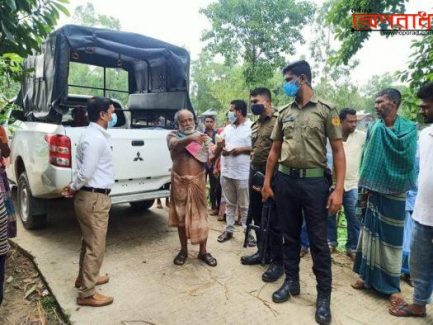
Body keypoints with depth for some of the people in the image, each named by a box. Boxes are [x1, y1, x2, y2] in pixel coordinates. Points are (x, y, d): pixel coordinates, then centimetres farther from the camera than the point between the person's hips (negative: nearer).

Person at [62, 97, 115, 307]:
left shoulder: (94, 134, 13)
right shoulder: (95, 138, -20)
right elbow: (86, 172, -22)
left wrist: (73, 188, 9)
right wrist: (73, 188, -5)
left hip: (90, 196, 10)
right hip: (94, 198, -10)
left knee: (89, 242, 23)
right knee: (95, 245, 1)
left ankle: (84, 278, 41)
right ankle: (87, 293, 15)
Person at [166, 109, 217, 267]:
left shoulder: (202, 137, 6)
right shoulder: (173, 135, 1)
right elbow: (175, 145, -23)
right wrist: (190, 138, -41)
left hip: (198, 181, 1)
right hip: (179, 182, 0)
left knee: (200, 215, 5)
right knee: (181, 216, 10)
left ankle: (203, 251, 20)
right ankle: (183, 250, 27)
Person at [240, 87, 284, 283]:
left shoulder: (278, 121, -12)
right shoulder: (255, 124, 15)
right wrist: (254, 172, 17)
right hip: (255, 173, 9)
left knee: (273, 220, 0)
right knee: (256, 215, 16)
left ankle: (277, 261, 14)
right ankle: (262, 251, 33)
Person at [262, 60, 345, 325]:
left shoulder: (326, 110, -3)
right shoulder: (284, 113, 9)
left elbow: (338, 151, -6)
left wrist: (339, 189, -13)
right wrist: (267, 182, 8)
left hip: (314, 181, -4)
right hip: (285, 180, 4)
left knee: (318, 240, 5)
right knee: (290, 235, 14)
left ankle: (324, 295, 21)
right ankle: (291, 281, 32)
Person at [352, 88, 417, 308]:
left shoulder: (408, 128, -5)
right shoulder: (374, 128, 5)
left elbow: (406, 152, -21)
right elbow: (366, 158, 5)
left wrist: (385, 131, -12)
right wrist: (365, 186, 0)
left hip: (394, 191, -3)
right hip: (374, 189, 4)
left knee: (390, 237, 3)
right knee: (370, 232, 10)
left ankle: (391, 285, 18)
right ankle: (369, 276, 25)